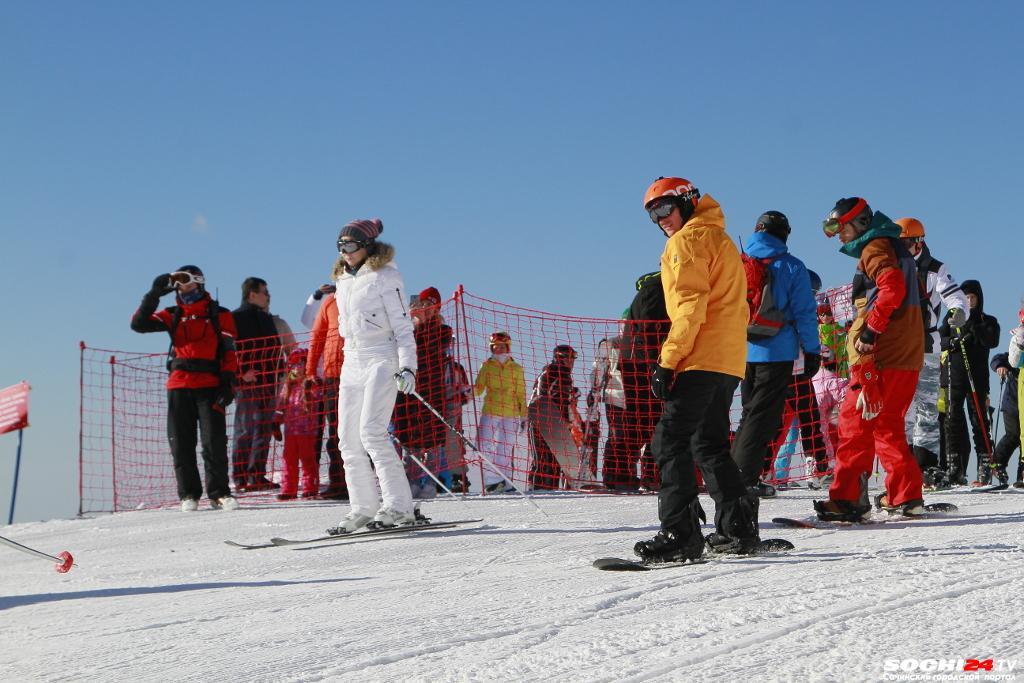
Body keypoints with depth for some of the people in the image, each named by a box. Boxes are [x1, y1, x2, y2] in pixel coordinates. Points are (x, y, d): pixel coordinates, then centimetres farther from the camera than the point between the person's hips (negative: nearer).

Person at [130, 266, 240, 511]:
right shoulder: (173, 316, 14)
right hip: (178, 386, 3)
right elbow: (139, 324, 4)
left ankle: (219, 492, -1)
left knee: (214, 441, -8)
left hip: (209, 386, -3)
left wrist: (228, 381, -8)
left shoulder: (219, 315, 8)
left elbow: (230, 351, 3)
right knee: (181, 443, 2)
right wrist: (155, 294, -3)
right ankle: (188, 494, 9)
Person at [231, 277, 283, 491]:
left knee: (264, 430, 9)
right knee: (245, 429, -7)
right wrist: (243, 372, -20)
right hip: (247, 383, -8)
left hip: (267, 383, 8)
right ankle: (241, 478, -5)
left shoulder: (266, 319, 21)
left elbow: (275, 349, 27)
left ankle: (257, 476, 14)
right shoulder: (236, 317, -6)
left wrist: (279, 371, 17)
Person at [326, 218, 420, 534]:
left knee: (371, 432, -19)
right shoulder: (343, 282, 17)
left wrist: (407, 366, -17)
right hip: (352, 363, 8)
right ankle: (363, 508, 10)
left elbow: (402, 326, -9)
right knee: (348, 439, 3)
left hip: (382, 361, -8)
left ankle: (398, 506, -17)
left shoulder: (385, 277, -5)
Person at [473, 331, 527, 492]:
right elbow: (479, 389, 6)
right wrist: (471, 390, -17)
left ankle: (504, 480, 6)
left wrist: (523, 416, 6)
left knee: (505, 448, 0)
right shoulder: (487, 366, 10)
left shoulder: (516, 369, 9)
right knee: (485, 446, -10)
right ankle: (490, 480, -7)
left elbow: (521, 395, 10)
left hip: (510, 414, 0)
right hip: (489, 412, 0)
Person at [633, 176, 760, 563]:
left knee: (671, 441, -13)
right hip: (729, 361, 10)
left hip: (700, 360, -10)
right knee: (709, 444, 17)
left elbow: (690, 306, -15)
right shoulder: (719, 238, 25)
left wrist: (668, 361, -18)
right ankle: (739, 529, 16)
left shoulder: (688, 239, -4)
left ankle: (680, 534, -20)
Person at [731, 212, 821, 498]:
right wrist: (812, 351, 1)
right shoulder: (791, 267, -4)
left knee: (750, 411, 18)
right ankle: (745, 477, -8)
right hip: (777, 353, -4)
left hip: (743, 353, 4)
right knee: (764, 416, -1)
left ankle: (733, 471, 15)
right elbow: (805, 313, -5)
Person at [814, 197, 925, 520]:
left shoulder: (875, 248, -7)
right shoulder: (894, 248, 23)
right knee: (886, 424, 16)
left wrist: (871, 329, -24)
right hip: (906, 354, 10)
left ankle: (847, 497, -13)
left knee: (855, 420, -9)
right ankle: (905, 496, 16)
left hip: (879, 355, -10)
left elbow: (892, 288, -24)